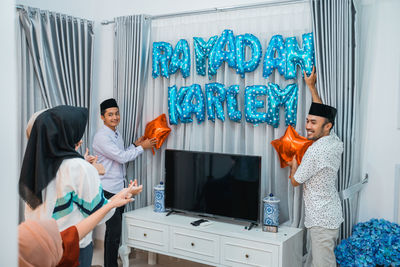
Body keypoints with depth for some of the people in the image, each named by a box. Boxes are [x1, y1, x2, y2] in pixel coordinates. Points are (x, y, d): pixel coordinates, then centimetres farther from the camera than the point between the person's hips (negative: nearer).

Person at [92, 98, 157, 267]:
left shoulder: (117, 134, 13)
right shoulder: (102, 137, -17)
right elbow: (121, 157, -21)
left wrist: (135, 145, 8)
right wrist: (142, 147, -11)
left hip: (118, 189, 9)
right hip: (108, 190, -9)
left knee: (115, 229, 18)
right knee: (113, 231, -5)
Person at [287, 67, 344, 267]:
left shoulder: (316, 151, -23)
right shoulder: (335, 141, 1)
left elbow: (295, 181, -11)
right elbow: (323, 112, 18)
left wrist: (293, 164, 8)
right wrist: (312, 87, 22)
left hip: (321, 220, -9)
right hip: (332, 215, 9)